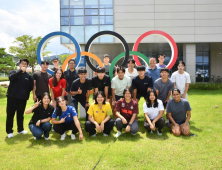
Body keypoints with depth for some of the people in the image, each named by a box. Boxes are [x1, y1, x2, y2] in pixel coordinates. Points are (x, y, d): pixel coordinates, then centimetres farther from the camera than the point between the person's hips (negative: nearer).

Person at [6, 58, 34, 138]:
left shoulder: (29, 76, 6)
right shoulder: (13, 72, 3)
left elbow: (31, 87, 4)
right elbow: (11, 77, -20)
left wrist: (26, 93, -7)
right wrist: (21, 70, -23)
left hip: (23, 98, 2)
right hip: (12, 97, -2)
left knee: (20, 115, 13)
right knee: (10, 114, 2)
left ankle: (20, 129, 26)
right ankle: (9, 131, 11)